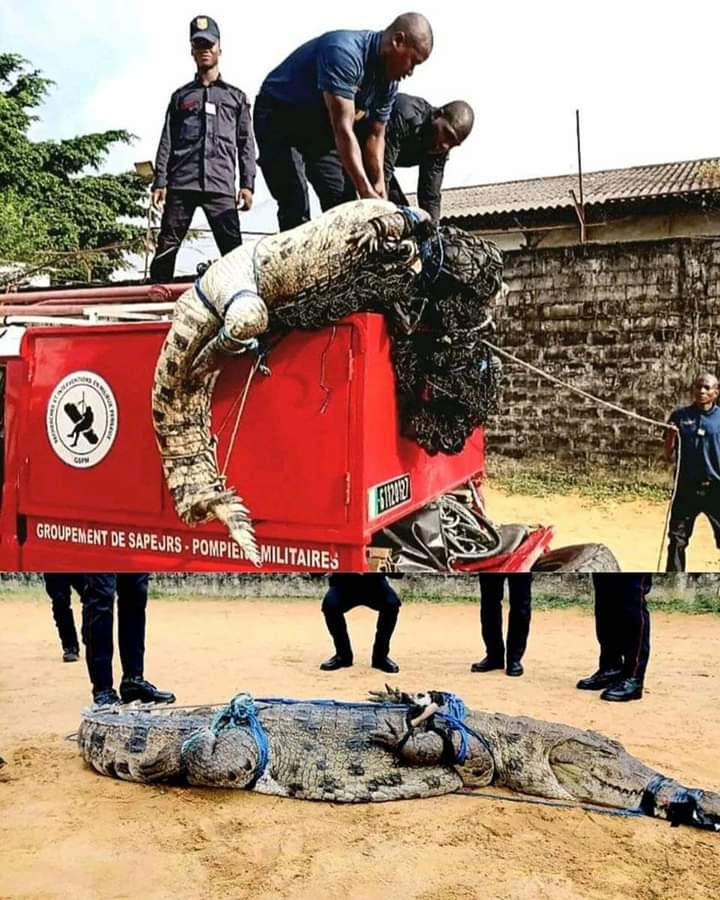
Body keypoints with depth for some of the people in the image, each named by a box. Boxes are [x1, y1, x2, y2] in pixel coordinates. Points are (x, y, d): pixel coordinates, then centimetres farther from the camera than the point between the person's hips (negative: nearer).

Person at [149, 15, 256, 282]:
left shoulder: (236, 96, 20)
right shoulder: (181, 96, 21)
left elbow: (245, 144, 13)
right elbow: (166, 142, 14)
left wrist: (247, 184, 0)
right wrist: (160, 182, 1)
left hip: (221, 186, 0)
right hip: (181, 183, 1)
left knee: (233, 249, -11)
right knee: (167, 247, -4)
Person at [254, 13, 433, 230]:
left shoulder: (388, 80, -4)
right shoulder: (344, 51, -30)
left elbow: (375, 135, 2)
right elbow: (343, 130, -35)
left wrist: (379, 188, -12)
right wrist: (366, 192, -38)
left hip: (321, 125, 8)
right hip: (279, 120, -8)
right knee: (296, 211, -20)